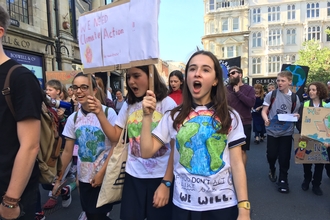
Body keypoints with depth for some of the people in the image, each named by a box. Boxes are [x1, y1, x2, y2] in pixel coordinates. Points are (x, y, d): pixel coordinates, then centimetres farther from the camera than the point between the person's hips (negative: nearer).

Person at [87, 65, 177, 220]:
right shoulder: (128, 105, 6)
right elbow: (115, 136, 7)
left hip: (160, 177, -3)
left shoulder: (167, 103, -8)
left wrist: (166, 183, -11)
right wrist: (99, 113, -7)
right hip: (133, 176, 4)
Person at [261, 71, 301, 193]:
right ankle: (272, 170, 39)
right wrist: (266, 119, -24)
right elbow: (264, 111, -3)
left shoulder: (294, 98, 2)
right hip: (272, 131, -1)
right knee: (271, 155, 8)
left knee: (284, 157, 3)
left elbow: (297, 114, 12)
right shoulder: (270, 95, -4)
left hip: (287, 132, 1)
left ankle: (283, 179, 21)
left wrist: (297, 116, -12)